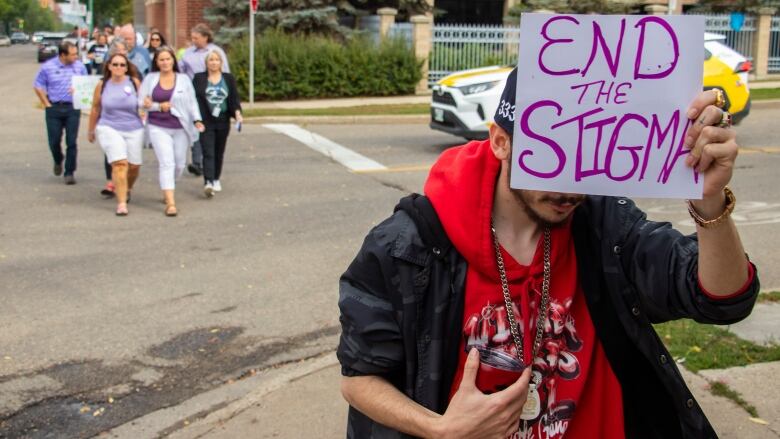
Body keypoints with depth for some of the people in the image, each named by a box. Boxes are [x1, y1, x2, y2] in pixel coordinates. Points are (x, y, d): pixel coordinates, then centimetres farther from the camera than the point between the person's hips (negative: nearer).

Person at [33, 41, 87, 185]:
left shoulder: (79, 66, 2)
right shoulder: (48, 67, -3)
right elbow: (38, 87, 4)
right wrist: (47, 104, -2)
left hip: (73, 108, 1)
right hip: (54, 108, -1)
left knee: (72, 141, -3)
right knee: (54, 141, 5)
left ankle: (70, 172, 6)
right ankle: (58, 161, 36)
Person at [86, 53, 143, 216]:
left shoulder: (134, 82, -1)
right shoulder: (102, 85, 1)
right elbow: (95, 108, 12)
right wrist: (91, 131, 18)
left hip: (134, 130, 2)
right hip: (110, 129, -1)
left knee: (134, 165, 6)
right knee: (120, 164, -17)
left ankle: (127, 189, 40)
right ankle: (121, 203, -14)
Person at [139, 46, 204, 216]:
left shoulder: (183, 79, 4)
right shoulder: (150, 79, 2)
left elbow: (192, 102, 4)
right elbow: (141, 102, 3)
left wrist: (197, 120, -9)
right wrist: (159, 106, -11)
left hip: (180, 127, 2)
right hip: (158, 127, -2)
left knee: (179, 164, 9)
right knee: (167, 163, -12)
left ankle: (167, 189, 37)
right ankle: (170, 202, -14)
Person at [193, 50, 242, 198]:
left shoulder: (229, 79, 7)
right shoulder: (199, 78, 3)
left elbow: (234, 98, 4)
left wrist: (237, 113, -13)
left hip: (223, 121, 3)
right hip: (205, 121, -3)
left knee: (219, 152, 12)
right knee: (208, 153, -11)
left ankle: (216, 179, 28)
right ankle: (208, 182, -21)